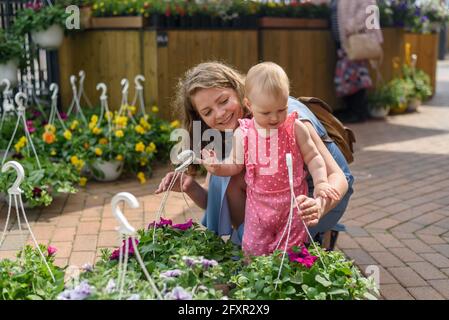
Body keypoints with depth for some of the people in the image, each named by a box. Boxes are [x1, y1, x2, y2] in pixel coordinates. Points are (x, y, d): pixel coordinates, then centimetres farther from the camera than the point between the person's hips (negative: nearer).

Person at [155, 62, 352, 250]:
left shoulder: (289, 116, -29)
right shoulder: (221, 136, -11)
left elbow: (338, 177, -29)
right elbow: (214, 202, -5)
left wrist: (319, 207, -51)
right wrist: (191, 187, -27)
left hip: (316, 193, -6)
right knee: (225, 175, -20)